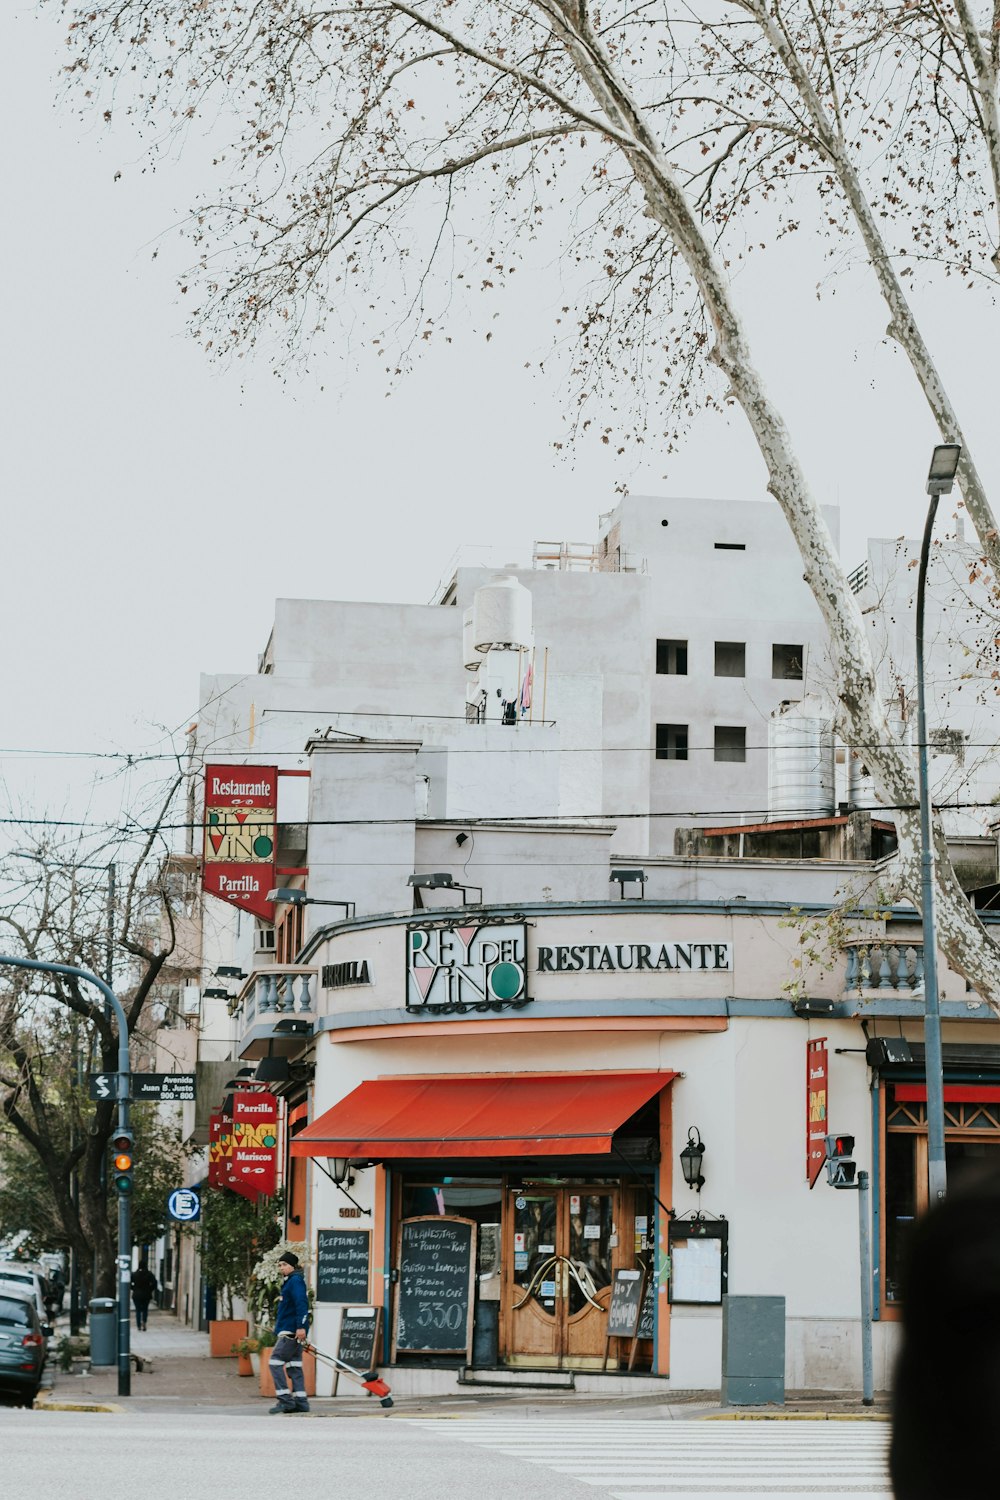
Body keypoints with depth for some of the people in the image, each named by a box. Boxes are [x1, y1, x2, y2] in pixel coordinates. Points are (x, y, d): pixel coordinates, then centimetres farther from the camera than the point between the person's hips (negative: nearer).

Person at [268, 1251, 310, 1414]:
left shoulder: (296, 1281, -11)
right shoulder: (289, 1282, 20)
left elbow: (301, 1304, -22)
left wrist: (301, 1327, -29)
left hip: (292, 1332, -10)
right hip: (290, 1332, 10)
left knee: (276, 1361, -11)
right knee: (294, 1366, 9)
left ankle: (285, 1399, -12)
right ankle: (300, 1401, 9)